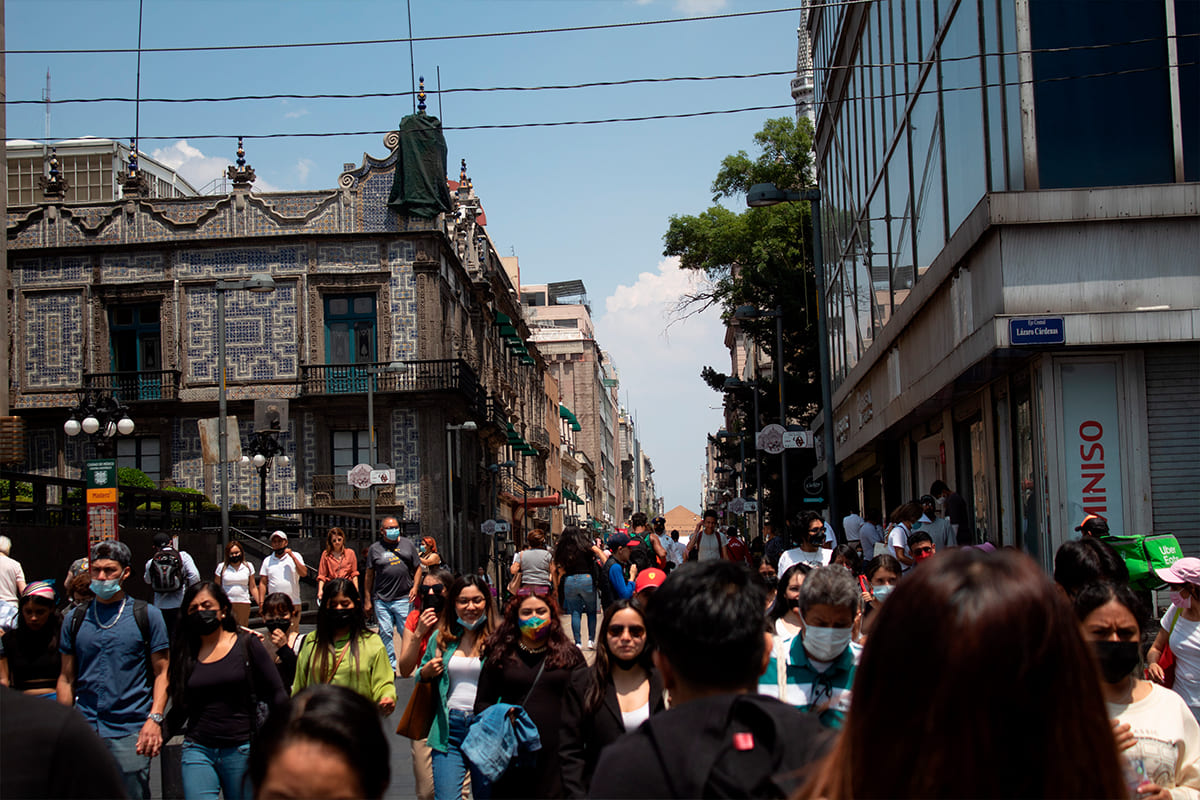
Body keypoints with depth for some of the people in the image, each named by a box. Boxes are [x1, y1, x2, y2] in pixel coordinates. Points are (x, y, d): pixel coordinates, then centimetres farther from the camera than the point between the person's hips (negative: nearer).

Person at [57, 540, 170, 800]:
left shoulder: (147, 615, 2)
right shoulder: (75, 620, 10)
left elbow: (162, 672, 1)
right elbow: (66, 679, 13)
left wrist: (154, 719, -11)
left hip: (130, 732, -2)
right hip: (84, 732, 3)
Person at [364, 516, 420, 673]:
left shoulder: (407, 545, 9)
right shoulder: (375, 548, 8)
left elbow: (417, 568, 13)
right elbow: (369, 574, 11)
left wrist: (415, 587, -2)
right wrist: (368, 599, 9)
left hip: (403, 599, -1)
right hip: (381, 600, 1)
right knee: (385, 633, 1)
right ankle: (390, 667, 9)